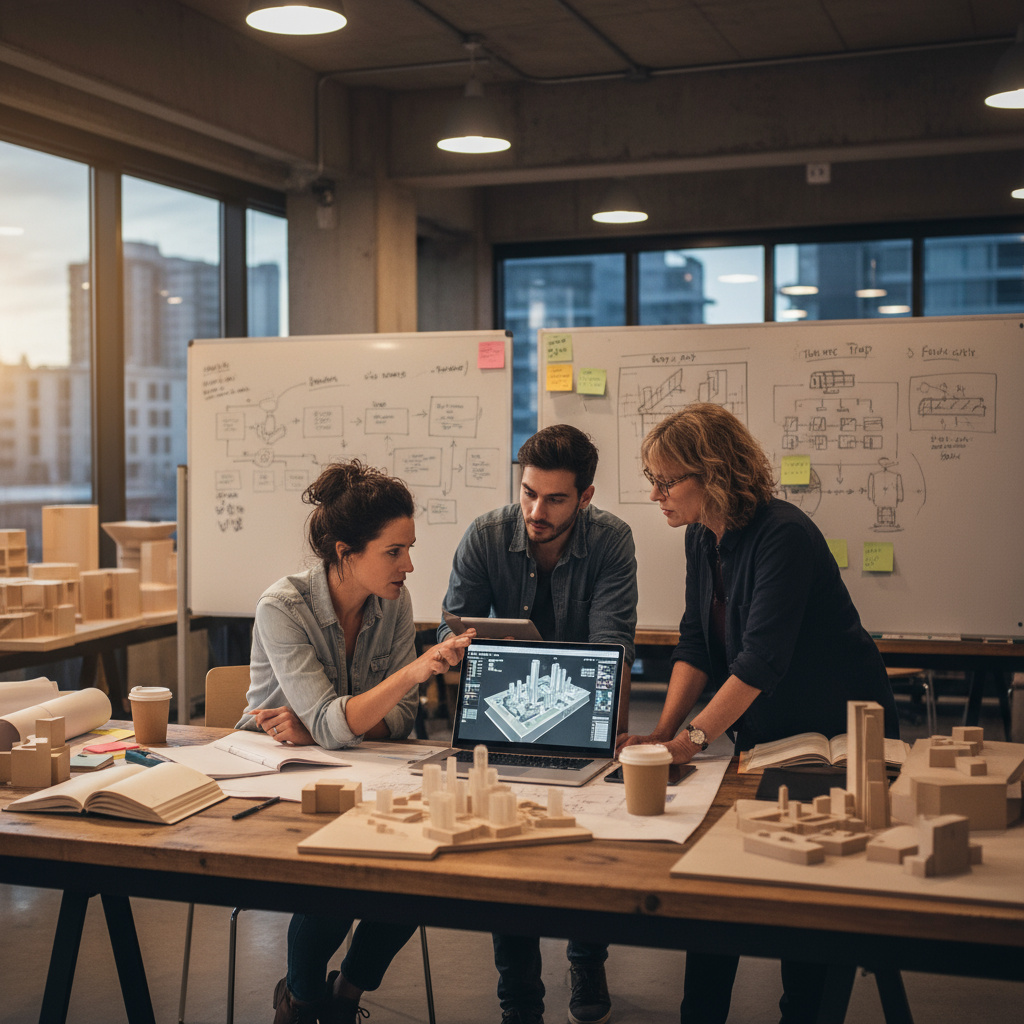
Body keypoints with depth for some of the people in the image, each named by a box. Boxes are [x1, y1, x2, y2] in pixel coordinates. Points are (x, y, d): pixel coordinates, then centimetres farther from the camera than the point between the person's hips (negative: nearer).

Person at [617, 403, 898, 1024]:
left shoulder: (783, 536, -25)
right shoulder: (702, 539, 1)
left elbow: (762, 658, -30)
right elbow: (696, 644, 2)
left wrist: (694, 738, -30)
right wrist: (663, 732, -8)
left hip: (841, 732, -7)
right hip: (764, 733, 7)